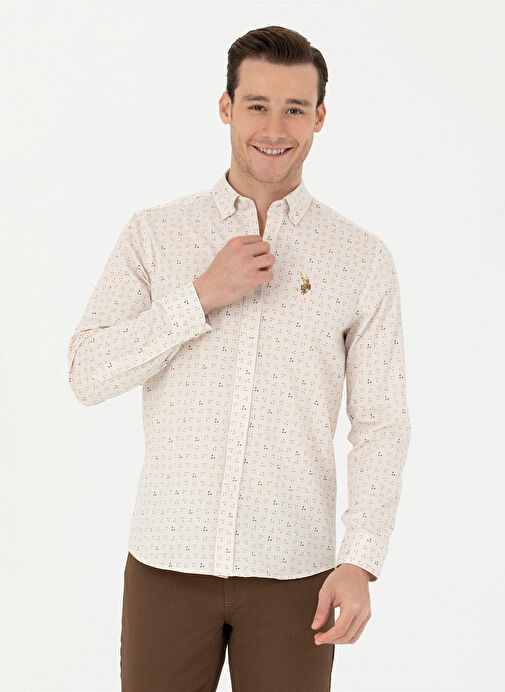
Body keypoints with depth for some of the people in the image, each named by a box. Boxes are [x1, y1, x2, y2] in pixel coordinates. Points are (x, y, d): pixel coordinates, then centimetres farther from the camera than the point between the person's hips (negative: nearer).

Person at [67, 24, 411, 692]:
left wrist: (360, 563, -9)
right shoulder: (155, 234, 2)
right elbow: (89, 374, -5)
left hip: (293, 572, 0)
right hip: (169, 561, 0)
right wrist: (203, 296, -15)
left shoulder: (364, 259, 1)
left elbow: (381, 424, 1)